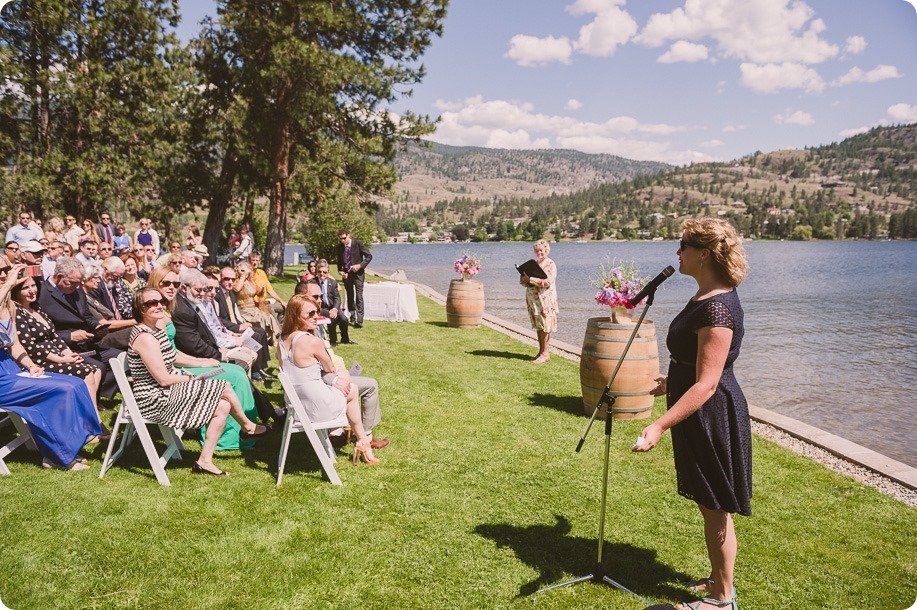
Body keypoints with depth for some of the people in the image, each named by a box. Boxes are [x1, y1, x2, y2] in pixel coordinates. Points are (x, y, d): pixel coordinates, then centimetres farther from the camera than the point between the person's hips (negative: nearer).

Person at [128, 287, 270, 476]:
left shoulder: (155, 329, 8)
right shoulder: (145, 338, -23)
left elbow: (170, 355, 25)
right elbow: (163, 379, -22)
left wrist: (200, 362, 24)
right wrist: (191, 378, -6)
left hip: (166, 392, 10)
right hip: (155, 401, -10)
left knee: (223, 407, 1)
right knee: (224, 387, -8)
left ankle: (205, 461, 8)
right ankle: (247, 426, 18)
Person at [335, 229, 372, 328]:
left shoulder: (358, 243, -10)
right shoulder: (340, 247, 1)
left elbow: (369, 256, -8)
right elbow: (339, 261, 13)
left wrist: (360, 265, -19)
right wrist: (340, 271, -4)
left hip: (357, 273, -4)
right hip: (346, 274, 4)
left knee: (359, 296, -12)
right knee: (349, 296, 14)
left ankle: (359, 321, -14)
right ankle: (352, 317, 28)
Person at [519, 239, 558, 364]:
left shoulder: (550, 264, -5)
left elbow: (547, 281, -19)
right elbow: (523, 280, 15)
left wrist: (530, 279, -21)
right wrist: (524, 279, -9)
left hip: (545, 299, -6)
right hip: (533, 299, 6)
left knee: (545, 327, -4)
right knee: (538, 327, 9)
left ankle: (545, 353, 0)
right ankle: (541, 352, 16)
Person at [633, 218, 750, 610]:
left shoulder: (717, 308, -26)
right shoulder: (707, 297, 7)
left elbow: (706, 385, -29)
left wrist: (660, 426, -33)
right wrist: (673, 381, 36)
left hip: (712, 417, -10)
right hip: (701, 418, 10)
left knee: (716, 509, 6)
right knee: (710, 505, 22)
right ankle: (719, 578, 40)